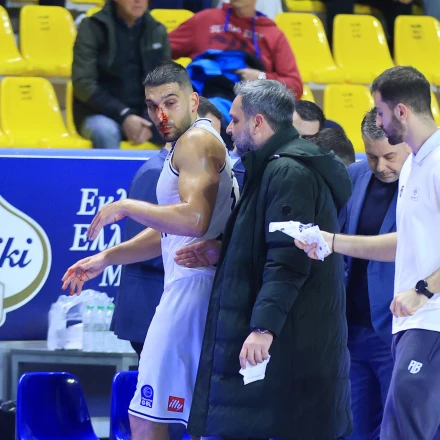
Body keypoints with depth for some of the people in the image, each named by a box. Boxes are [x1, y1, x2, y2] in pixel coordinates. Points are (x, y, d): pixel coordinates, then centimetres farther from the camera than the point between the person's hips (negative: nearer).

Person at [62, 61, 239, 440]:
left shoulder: (196, 141, -10)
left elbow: (194, 219, -25)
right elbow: (166, 233, 29)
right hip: (190, 284, 11)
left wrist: (126, 207, -16)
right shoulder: (187, 146, 22)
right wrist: (105, 259, 23)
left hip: (193, 283, -11)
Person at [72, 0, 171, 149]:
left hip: (145, 115, 3)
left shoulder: (158, 32, 8)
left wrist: (150, 121, -13)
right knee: (105, 130, -38)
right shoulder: (92, 28, -4)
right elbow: (83, 83, -11)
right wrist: (123, 116, -21)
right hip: (100, 113, -3)